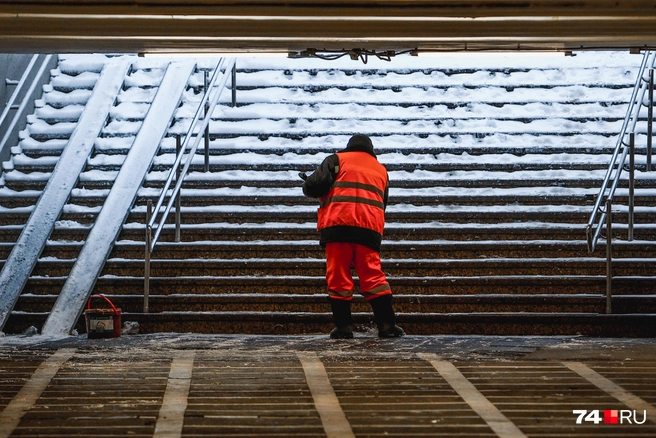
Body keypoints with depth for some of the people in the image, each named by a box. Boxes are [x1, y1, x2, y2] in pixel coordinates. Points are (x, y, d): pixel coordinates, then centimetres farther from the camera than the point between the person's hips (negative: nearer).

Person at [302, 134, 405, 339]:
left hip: (338, 224, -3)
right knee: (372, 275, 4)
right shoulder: (381, 169, 26)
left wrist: (308, 185, 20)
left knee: (338, 276, 0)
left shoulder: (337, 159, 13)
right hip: (371, 227, 3)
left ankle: (343, 326, -3)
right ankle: (387, 324, -4)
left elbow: (316, 185, -1)